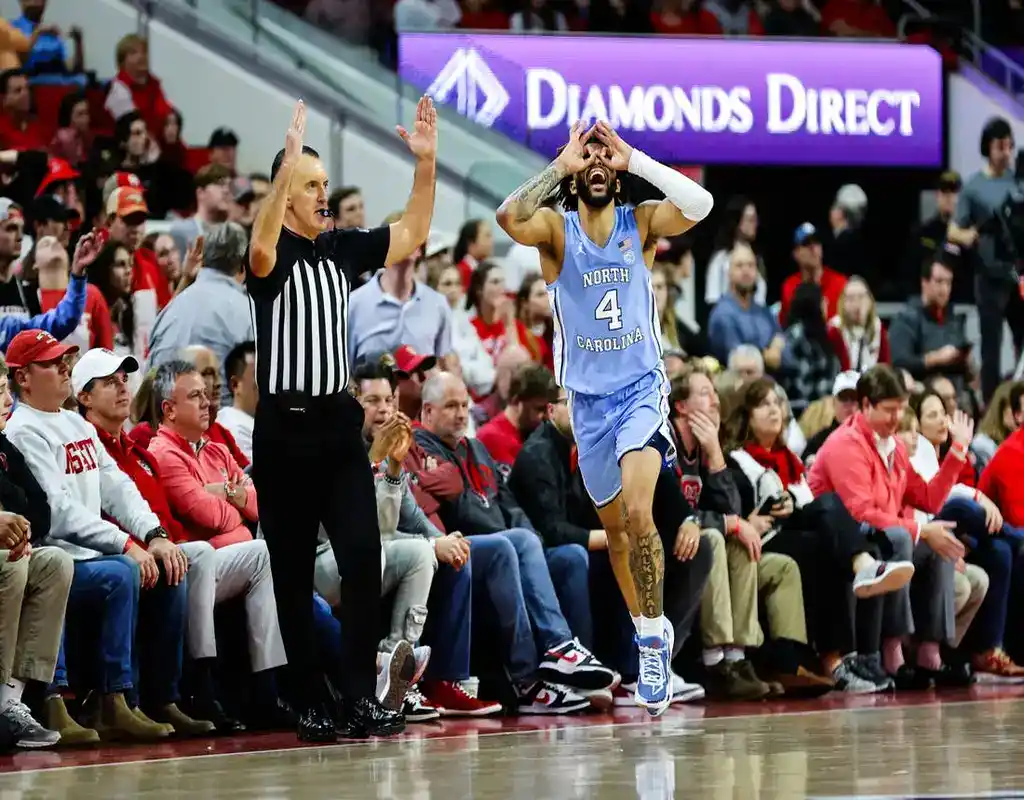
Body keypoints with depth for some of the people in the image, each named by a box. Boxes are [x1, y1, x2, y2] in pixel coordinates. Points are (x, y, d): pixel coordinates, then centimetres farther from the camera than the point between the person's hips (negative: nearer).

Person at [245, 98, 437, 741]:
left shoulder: (342, 249, 10)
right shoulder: (273, 253, -7)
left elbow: (412, 234, 7)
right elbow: (261, 249, -31)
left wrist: (427, 163, -7)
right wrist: (289, 161, -40)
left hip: (340, 423, 4)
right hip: (285, 428, -4)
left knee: (363, 557, -7)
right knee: (294, 573, 2)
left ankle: (361, 697, -7)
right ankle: (310, 704, 8)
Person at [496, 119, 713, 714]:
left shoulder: (640, 222, -3)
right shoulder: (556, 229, -5)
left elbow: (700, 204, -22)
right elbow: (510, 218, -27)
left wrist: (634, 159, -20)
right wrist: (562, 165, -22)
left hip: (642, 387, -2)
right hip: (588, 397, 3)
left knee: (637, 513, -23)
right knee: (613, 525, 14)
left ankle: (654, 635, -13)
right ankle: (648, 633, 32)